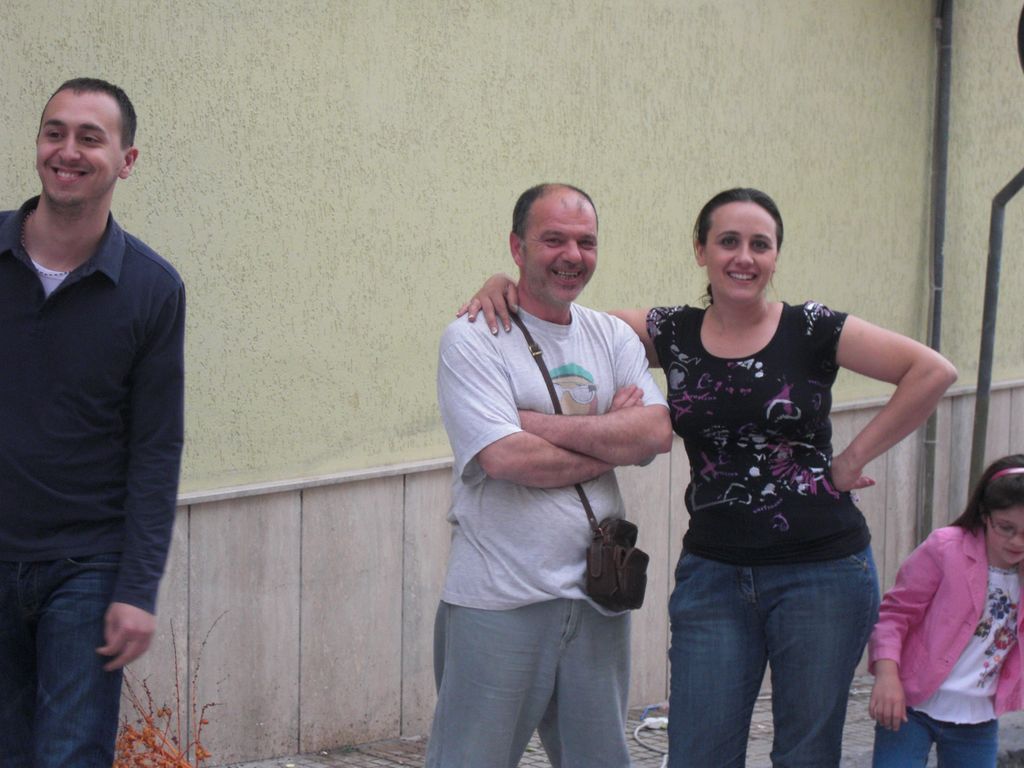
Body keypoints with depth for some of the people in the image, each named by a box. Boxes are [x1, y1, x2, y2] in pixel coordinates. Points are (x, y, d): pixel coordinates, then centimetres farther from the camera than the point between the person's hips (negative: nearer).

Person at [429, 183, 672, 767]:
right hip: (498, 602, -5)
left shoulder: (613, 337, 10)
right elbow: (505, 457, -19)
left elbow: (657, 433, -5)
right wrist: (611, 438, -6)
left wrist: (542, 423, -13)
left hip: (597, 595, 5)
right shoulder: (471, 339, -6)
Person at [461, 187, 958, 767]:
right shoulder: (672, 333, 5)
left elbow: (934, 372, -8)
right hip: (713, 573, 2)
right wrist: (504, 284, -8)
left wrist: (855, 457, -8)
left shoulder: (812, 330, -4)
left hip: (822, 572, -2)